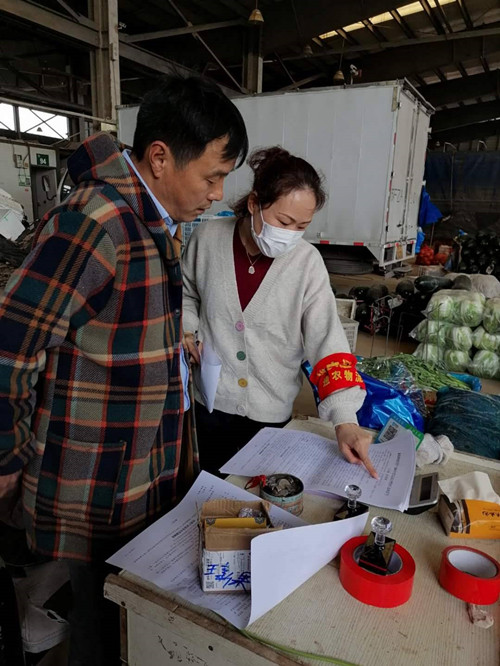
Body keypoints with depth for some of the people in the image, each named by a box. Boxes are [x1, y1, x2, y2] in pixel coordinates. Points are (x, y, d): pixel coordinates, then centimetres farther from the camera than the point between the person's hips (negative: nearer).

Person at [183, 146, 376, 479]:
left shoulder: (307, 262, -13)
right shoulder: (208, 238, -9)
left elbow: (328, 339, -17)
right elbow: (187, 293, 9)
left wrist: (345, 420, -24)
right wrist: (187, 327, -10)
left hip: (271, 413, -1)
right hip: (209, 401, 1)